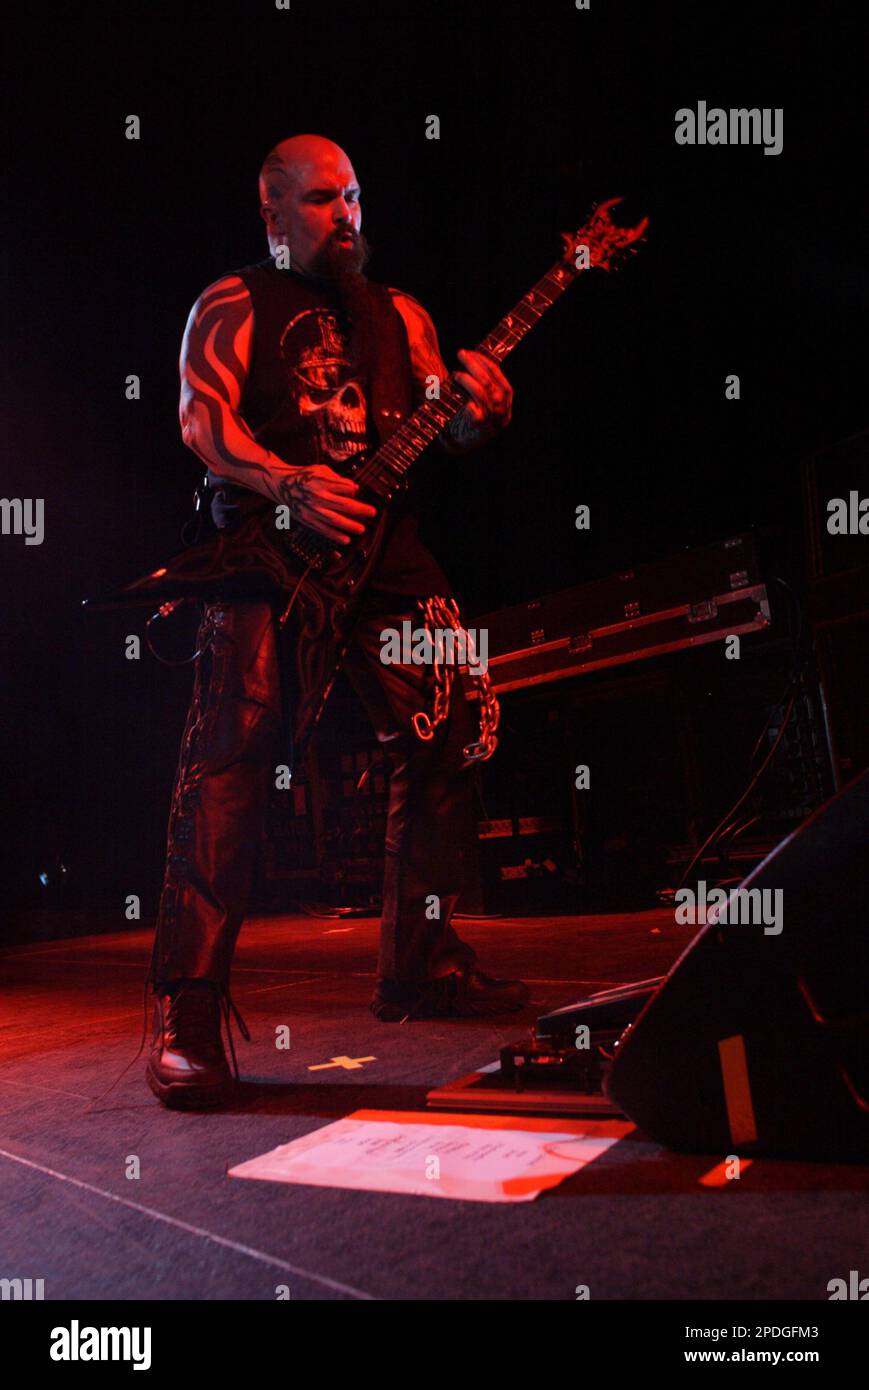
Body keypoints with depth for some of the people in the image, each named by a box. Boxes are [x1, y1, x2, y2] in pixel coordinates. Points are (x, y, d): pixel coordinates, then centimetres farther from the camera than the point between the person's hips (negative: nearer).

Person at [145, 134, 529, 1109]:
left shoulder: (399, 315, 26)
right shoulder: (232, 305, 11)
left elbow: (448, 432, 20)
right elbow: (202, 416, -6)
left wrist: (480, 411, -6)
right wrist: (289, 485, -24)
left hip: (384, 552, 6)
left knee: (441, 748, 1)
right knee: (230, 757, -18)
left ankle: (419, 964, 17)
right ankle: (188, 1016, -16)